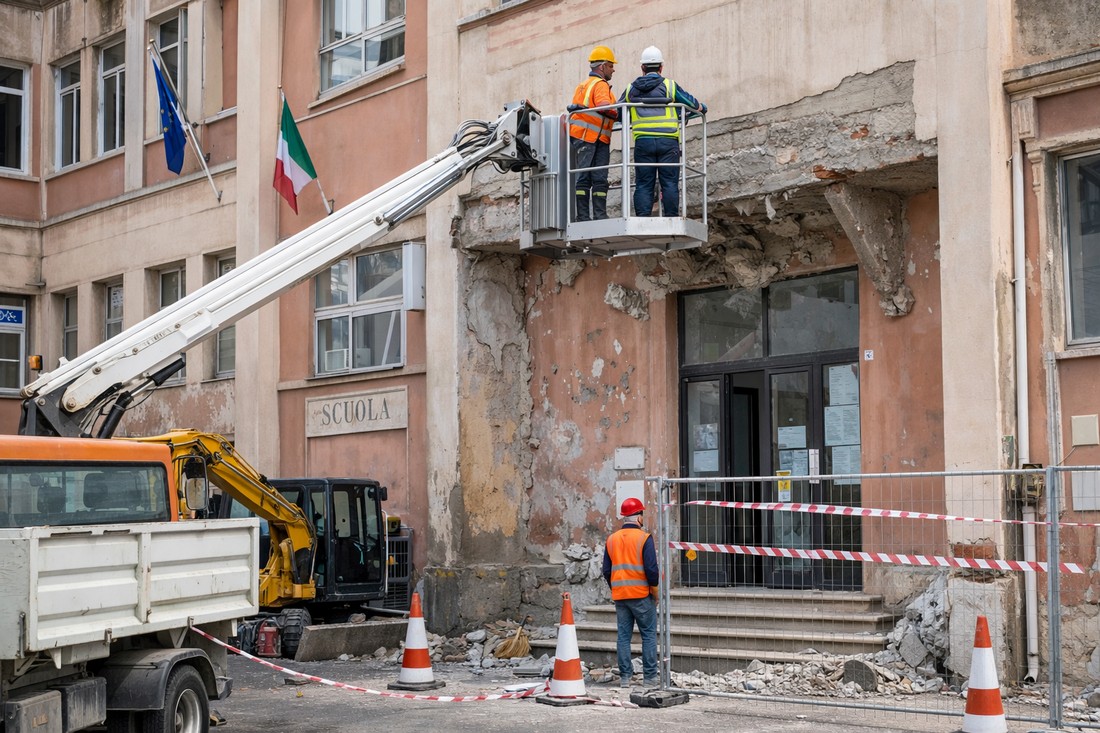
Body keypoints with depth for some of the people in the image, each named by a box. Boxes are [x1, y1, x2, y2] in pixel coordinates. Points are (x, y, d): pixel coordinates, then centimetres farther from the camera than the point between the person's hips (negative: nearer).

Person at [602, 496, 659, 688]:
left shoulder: (612, 539, 7)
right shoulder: (644, 538, -9)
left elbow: (606, 571, 9)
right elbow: (651, 569, -13)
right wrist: (656, 591, -1)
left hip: (620, 595, 5)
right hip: (641, 594, -5)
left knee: (623, 636, 7)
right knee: (648, 635, 3)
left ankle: (625, 676, 8)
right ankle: (650, 676, 2)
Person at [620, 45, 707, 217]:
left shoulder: (631, 89, 11)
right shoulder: (670, 86, 4)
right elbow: (695, 105, 12)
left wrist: (629, 121, 42)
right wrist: (703, 108, 35)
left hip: (642, 141, 2)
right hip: (667, 140, -2)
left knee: (643, 184, 2)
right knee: (669, 183, 0)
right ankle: (671, 218, -5)